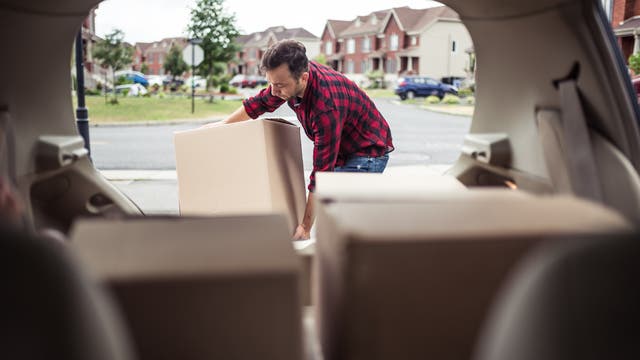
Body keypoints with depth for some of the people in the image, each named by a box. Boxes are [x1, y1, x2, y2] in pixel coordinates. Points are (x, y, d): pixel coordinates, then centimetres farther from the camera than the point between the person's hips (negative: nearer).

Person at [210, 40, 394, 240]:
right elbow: (262, 102, 8)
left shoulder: (326, 107, -38)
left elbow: (322, 172, -33)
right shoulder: (292, 74, -14)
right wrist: (222, 125, 14)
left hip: (368, 153, -8)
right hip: (340, 150, 8)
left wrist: (305, 227, -27)